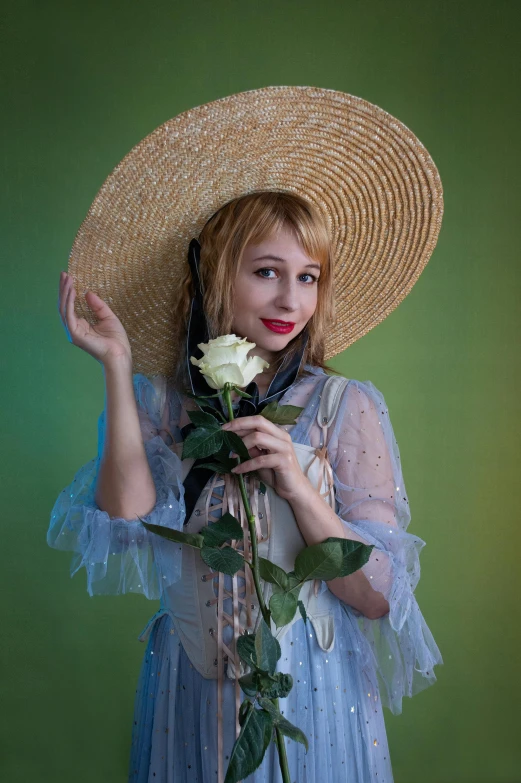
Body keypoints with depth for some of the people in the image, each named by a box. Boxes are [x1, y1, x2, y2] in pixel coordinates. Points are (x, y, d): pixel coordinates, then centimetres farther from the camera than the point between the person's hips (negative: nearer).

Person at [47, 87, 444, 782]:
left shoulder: (348, 407, -10)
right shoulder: (159, 402, -4)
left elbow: (379, 596, -12)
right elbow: (129, 530, -20)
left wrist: (295, 485, -26)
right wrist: (117, 370, -20)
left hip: (314, 699, -1)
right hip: (191, 696, 2)